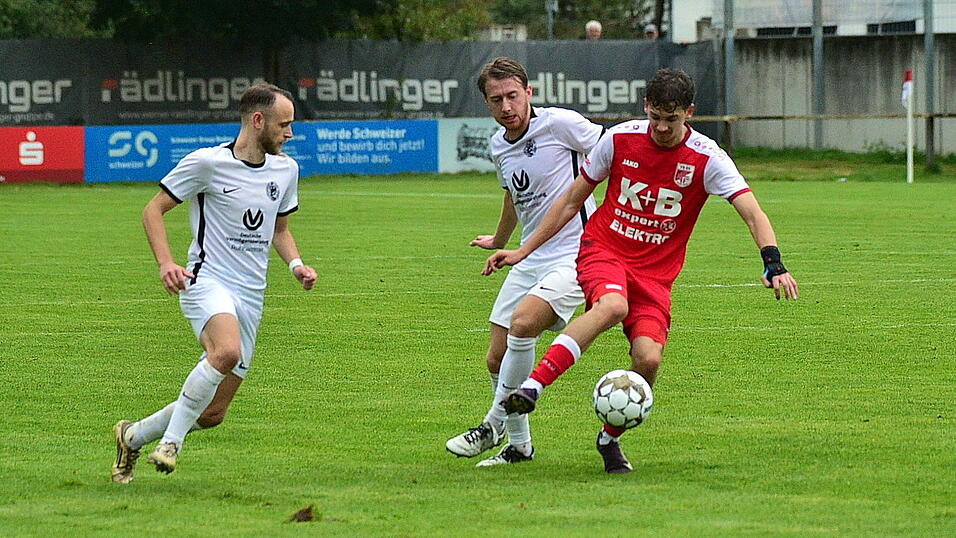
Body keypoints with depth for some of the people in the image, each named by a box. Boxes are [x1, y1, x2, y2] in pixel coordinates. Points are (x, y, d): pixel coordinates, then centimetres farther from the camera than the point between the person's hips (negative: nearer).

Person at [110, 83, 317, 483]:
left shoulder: (286, 169, 12)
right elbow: (153, 210, -1)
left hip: (251, 297, 6)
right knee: (227, 351, -38)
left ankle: (134, 436, 28)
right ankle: (170, 440, -23)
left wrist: (295, 264, 5)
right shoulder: (208, 163, -7)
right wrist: (166, 264, -16)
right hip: (208, 281, -6)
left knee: (213, 413, 3)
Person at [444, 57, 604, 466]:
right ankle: (519, 445, 23)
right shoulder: (499, 146, 9)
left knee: (523, 323, -29)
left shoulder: (560, 124, -13)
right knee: (496, 358, 4)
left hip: (575, 255, -8)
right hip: (530, 259, 8)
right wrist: (499, 241, 45)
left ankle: (495, 425, -14)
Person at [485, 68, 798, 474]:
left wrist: (773, 265, -32)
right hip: (602, 250, -1)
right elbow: (572, 200, 7)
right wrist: (523, 250, 7)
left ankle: (610, 438, 9)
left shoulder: (705, 158, -9)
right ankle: (532, 387, -41)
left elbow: (753, 214, -14)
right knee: (613, 305, -36)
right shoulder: (620, 139, -5)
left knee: (648, 359, -19)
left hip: (655, 271, 1)